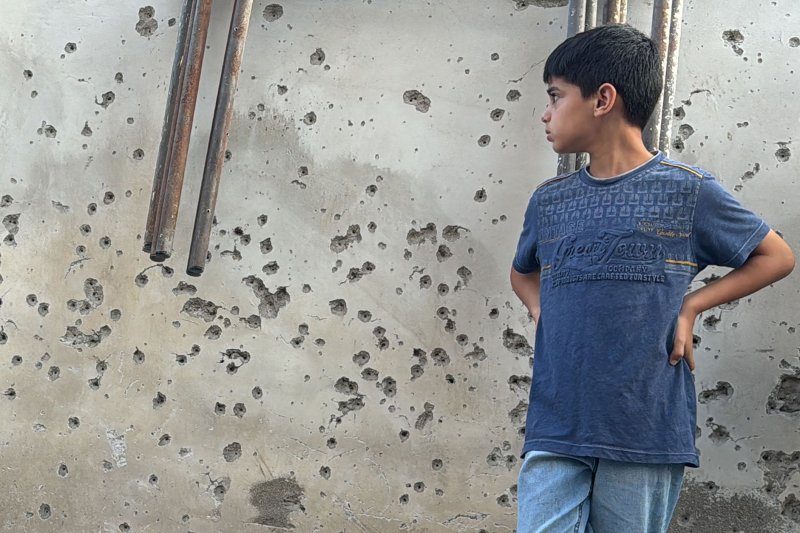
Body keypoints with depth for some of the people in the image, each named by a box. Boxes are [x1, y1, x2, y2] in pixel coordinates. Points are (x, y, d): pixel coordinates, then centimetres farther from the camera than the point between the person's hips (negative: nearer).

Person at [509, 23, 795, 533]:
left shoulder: (687, 190, -1)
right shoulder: (549, 200, 10)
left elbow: (777, 257, 8)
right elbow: (523, 272, 29)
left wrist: (691, 306, -3)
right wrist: (541, 308, 7)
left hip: (647, 433, -3)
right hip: (555, 431, 3)